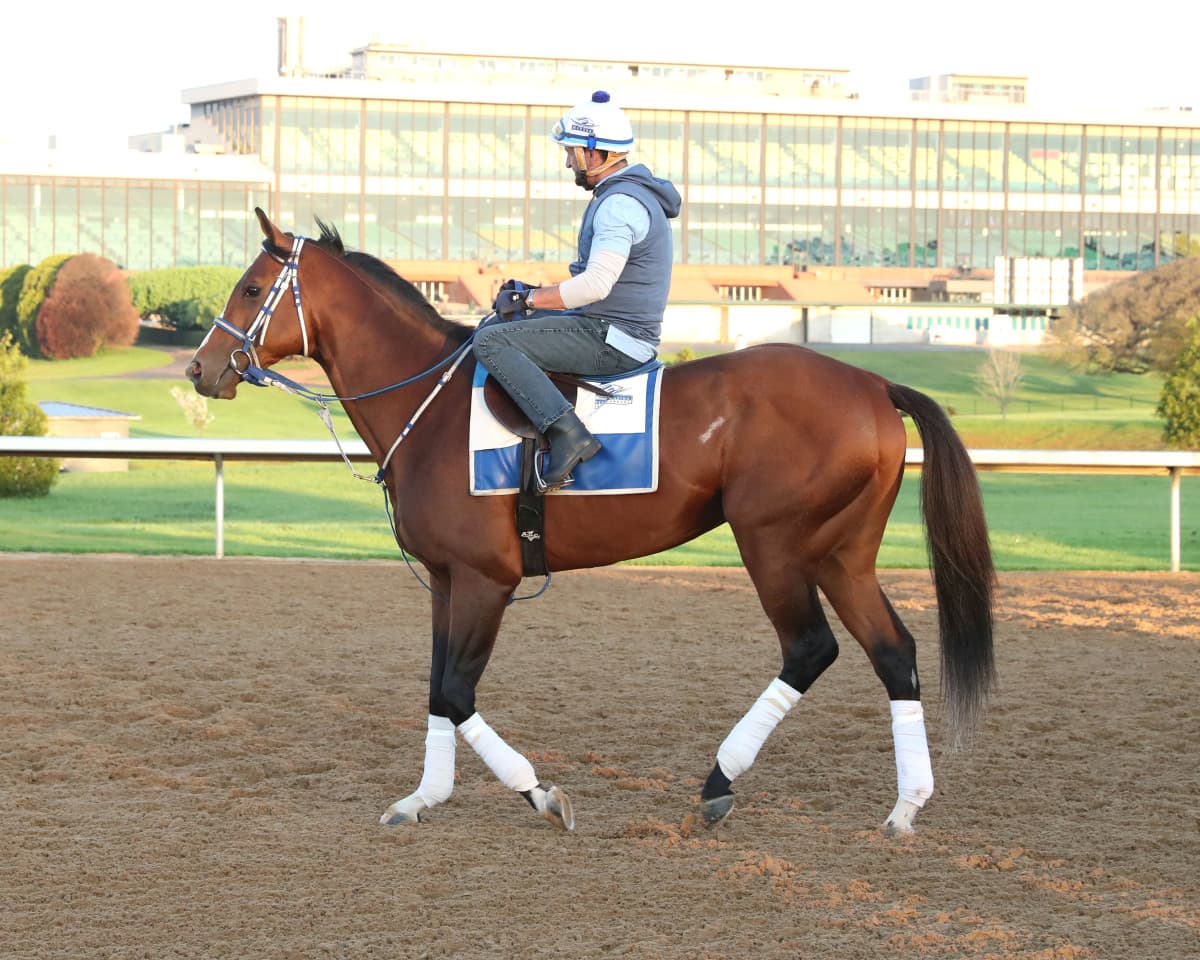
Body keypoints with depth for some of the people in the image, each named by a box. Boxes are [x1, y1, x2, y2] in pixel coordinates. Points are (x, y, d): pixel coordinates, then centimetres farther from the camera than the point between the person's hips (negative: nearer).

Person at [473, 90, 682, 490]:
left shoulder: (620, 204, -18)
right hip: (612, 329, 11)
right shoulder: (626, 194, 17)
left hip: (610, 340, -11)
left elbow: (595, 284, -27)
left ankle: (568, 432, -28)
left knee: (490, 341, -19)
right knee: (502, 320, 20)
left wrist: (528, 298, -17)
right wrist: (534, 295, 12)